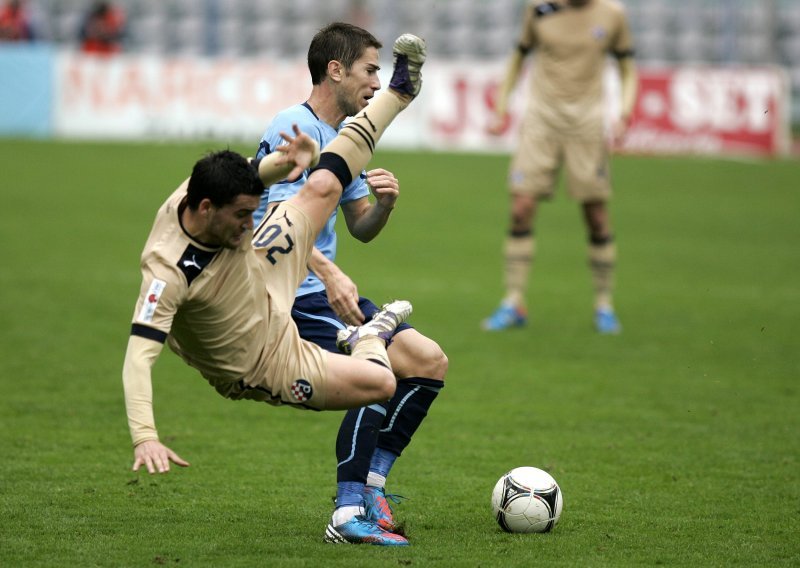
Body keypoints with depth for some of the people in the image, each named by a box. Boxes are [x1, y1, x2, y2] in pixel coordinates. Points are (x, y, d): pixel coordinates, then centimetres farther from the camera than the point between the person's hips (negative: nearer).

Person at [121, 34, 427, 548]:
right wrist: (146, 438, -60)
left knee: (323, 184, 6)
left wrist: (286, 163, -25)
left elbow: (251, 175, -1)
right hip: (260, 364, -7)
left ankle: (400, 91, 26)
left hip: (264, 285, 7)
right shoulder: (168, 271, -42)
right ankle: (370, 338, 22)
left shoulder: (195, 194, -21)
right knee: (381, 382, -15)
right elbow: (139, 355, -47)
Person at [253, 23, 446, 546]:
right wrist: (329, 275, -40)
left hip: (326, 290, 10)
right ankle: (350, 514, -24)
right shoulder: (294, 131, -14)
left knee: (428, 362, 6)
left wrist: (385, 203, -4)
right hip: (288, 296, -10)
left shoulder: (343, 139, 16)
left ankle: (370, 485, 9)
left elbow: (362, 229, 19)